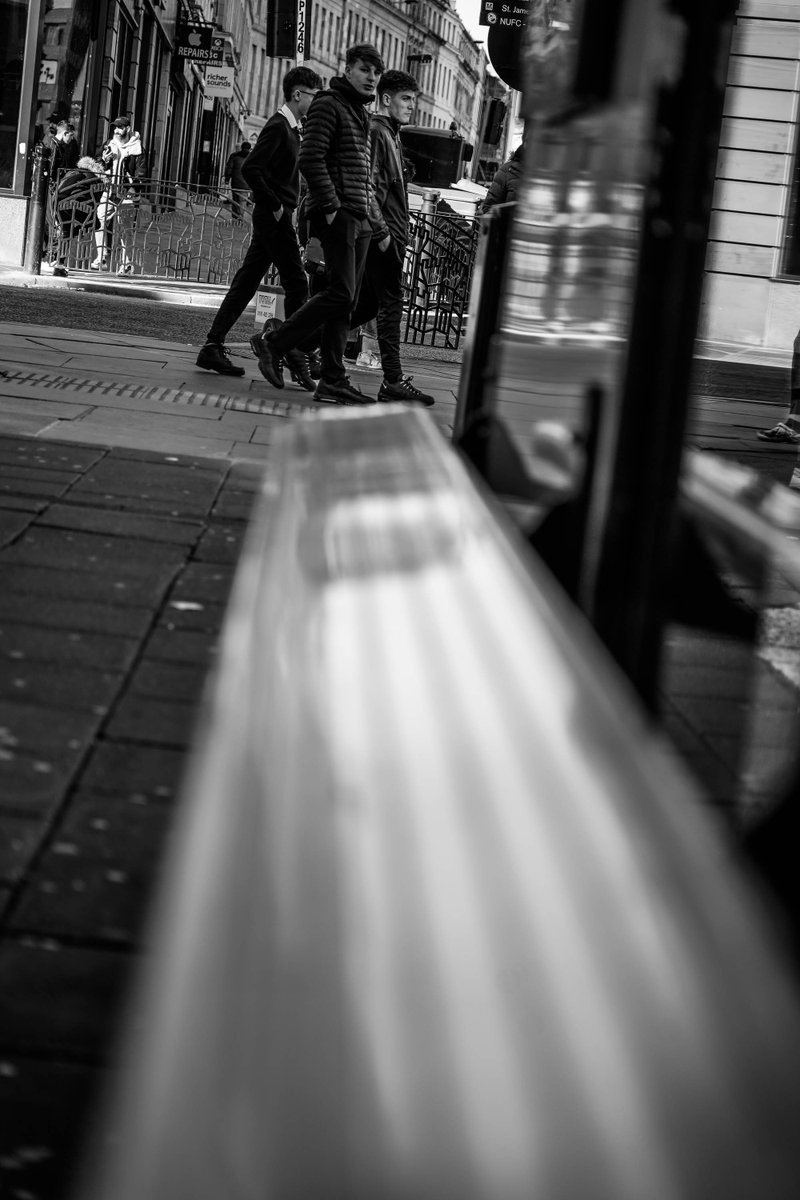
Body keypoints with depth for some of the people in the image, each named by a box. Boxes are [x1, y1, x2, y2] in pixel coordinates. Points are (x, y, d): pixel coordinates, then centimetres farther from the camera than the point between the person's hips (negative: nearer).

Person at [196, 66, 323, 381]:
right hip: (274, 216, -10)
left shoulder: (290, 128, 18)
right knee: (296, 284, -9)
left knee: (246, 282, 8)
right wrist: (275, 205, -17)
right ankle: (296, 357, -7)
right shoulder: (278, 126, -11)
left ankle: (213, 348, 8)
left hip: (273, 216, 10)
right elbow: (250, 168, -21)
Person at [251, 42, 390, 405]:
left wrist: (379, 225, 24)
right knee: (341, 293, -16)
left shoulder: (361, 114, 24)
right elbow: (311, 159, -14)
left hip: (359, 218, 9)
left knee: (345, 299, 4)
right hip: (337, 214, -9)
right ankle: (273, 342, -6)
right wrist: (330, 206, -20)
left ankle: (333, 381, 4)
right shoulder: (328, 105, -3)